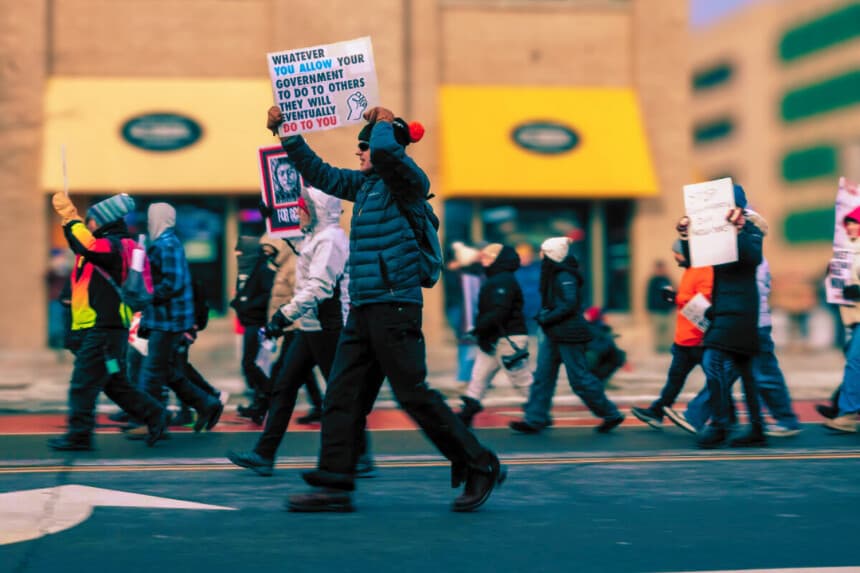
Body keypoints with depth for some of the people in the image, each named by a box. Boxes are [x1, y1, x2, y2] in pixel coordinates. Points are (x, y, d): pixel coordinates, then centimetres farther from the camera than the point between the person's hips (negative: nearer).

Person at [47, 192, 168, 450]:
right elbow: (80, 244, 38)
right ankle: (154, 415, 19)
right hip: (97, 329, 11)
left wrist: (70, 216, -28)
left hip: (103, 330, -11)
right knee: (115, 384, 15)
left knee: (83, 384, -7)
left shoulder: (111, 244, -14)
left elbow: (87, 245, -32)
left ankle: (79, 435, -3)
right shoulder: (104, 245, 19)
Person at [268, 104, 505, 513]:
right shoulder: (363, 184, 17)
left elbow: (385, 149, -27)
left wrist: (383, 120, -7)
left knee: (414, 395, -7)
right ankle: (334, 484, 6)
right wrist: (287, 134, 24)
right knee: (342, 397, 4)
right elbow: (320, 174, 28)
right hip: (362, 310, 9)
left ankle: (480, 468, 4)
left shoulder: (408, 182, -7)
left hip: (394, 307, -9)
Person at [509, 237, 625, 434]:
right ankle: (535, 419, 9)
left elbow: (570, 304, -25)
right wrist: (543, 314, 7)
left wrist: (547, 318, -21)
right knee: (543, 376, 7)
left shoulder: (565, 277, -17)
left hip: (568, 335, -10)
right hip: (554, 335, 10)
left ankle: (611, 414, 9)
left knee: (579, 378, -3)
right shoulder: (553, 274, 12)